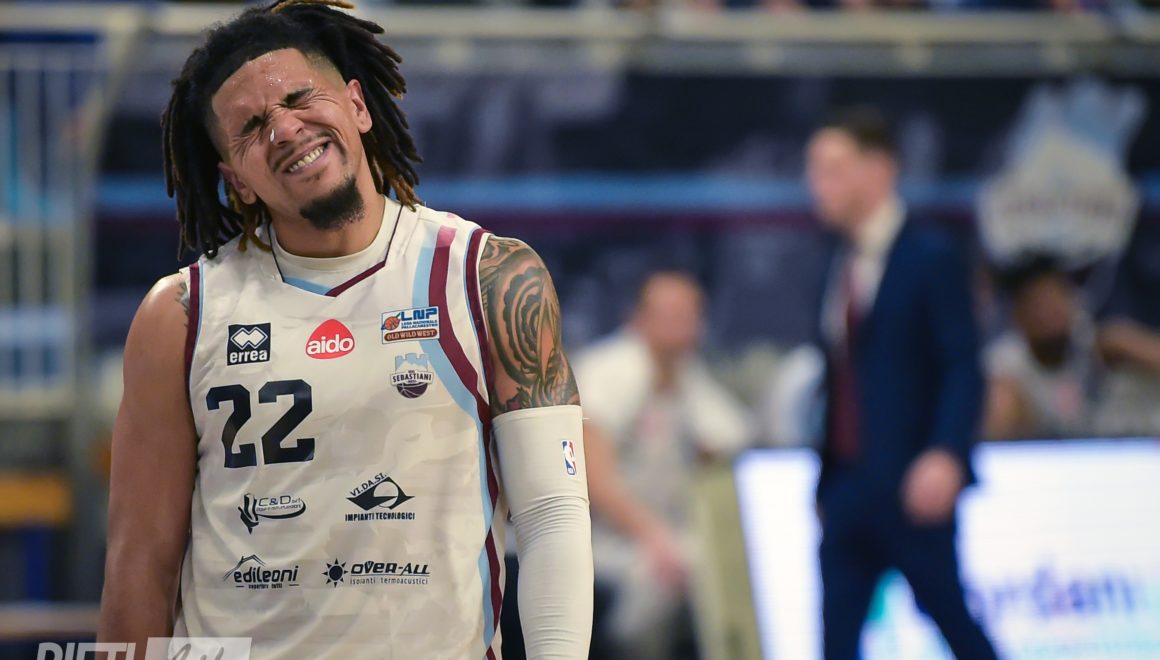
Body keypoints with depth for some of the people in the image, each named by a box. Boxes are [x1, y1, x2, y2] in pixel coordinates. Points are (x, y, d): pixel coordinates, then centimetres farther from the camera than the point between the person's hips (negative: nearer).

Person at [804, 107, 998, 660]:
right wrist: (826, 480, 15)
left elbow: (964, 369, -12)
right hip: (847, 488, 7)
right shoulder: (842, 262, 15)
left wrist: (946, 455, -26)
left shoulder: (930, 257, -6)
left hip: (912, 489, -7)